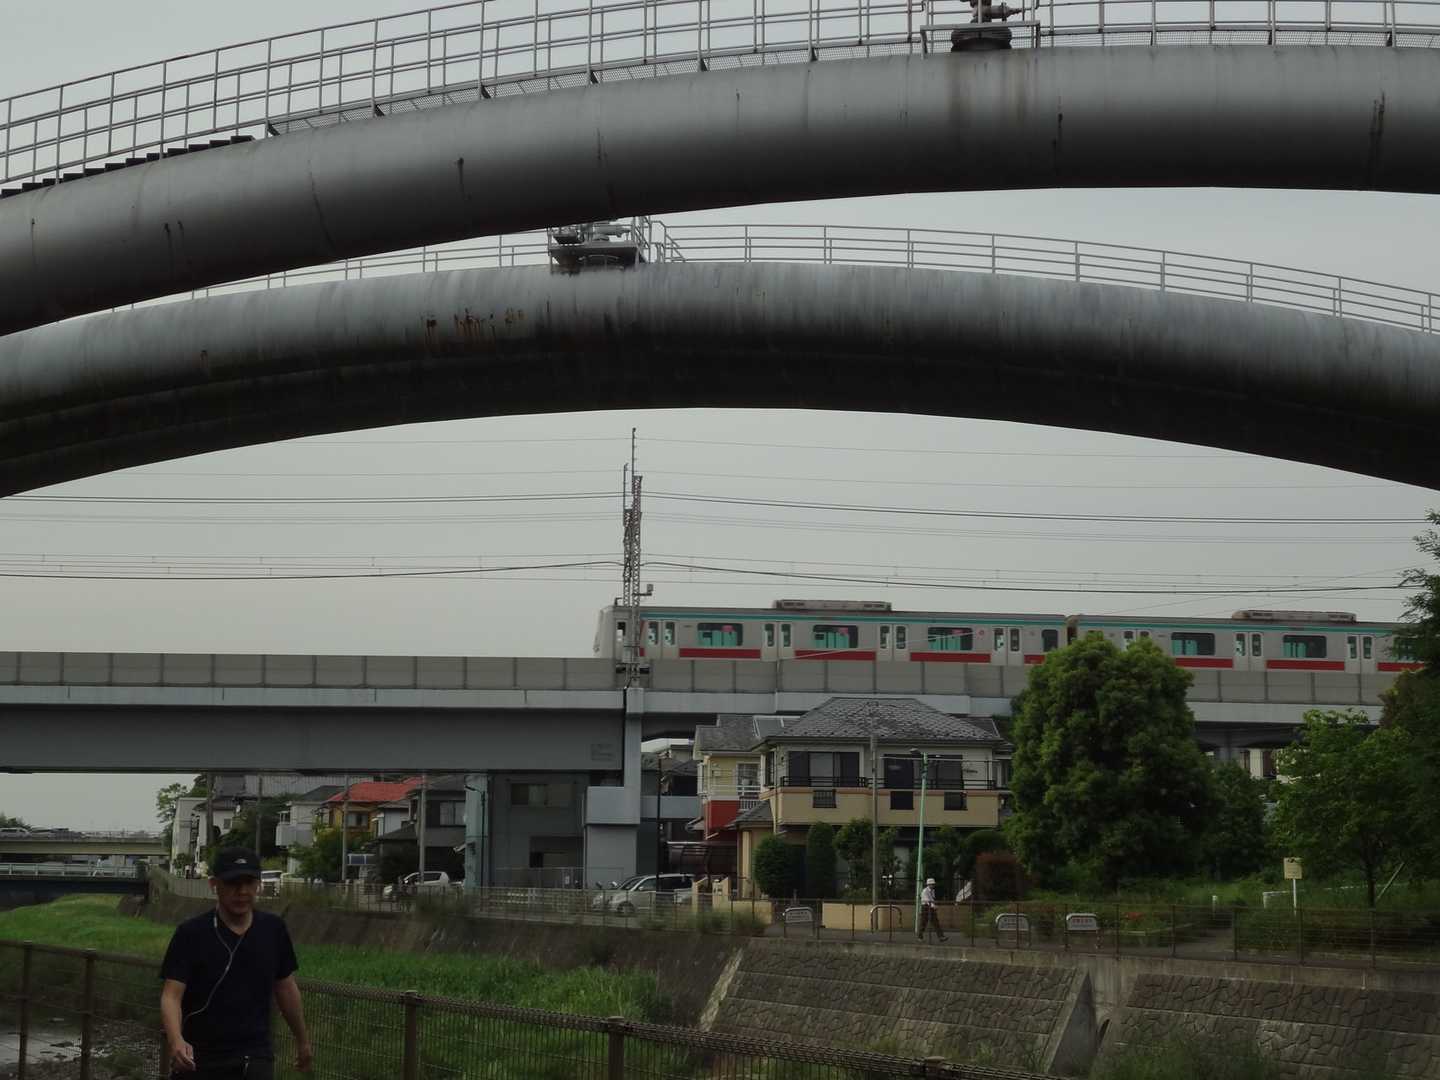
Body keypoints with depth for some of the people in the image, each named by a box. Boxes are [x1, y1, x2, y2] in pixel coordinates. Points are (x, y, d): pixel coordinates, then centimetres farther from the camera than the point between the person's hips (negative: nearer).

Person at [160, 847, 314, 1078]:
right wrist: (176, 1041, -33)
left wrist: (302, 1040, 22)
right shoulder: (191, 934, -9)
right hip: (199, 1060, -1)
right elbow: (172, 995, -15)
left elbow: (285, 988, 15)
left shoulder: (273, 930, 3)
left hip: (255, 1059, 1)